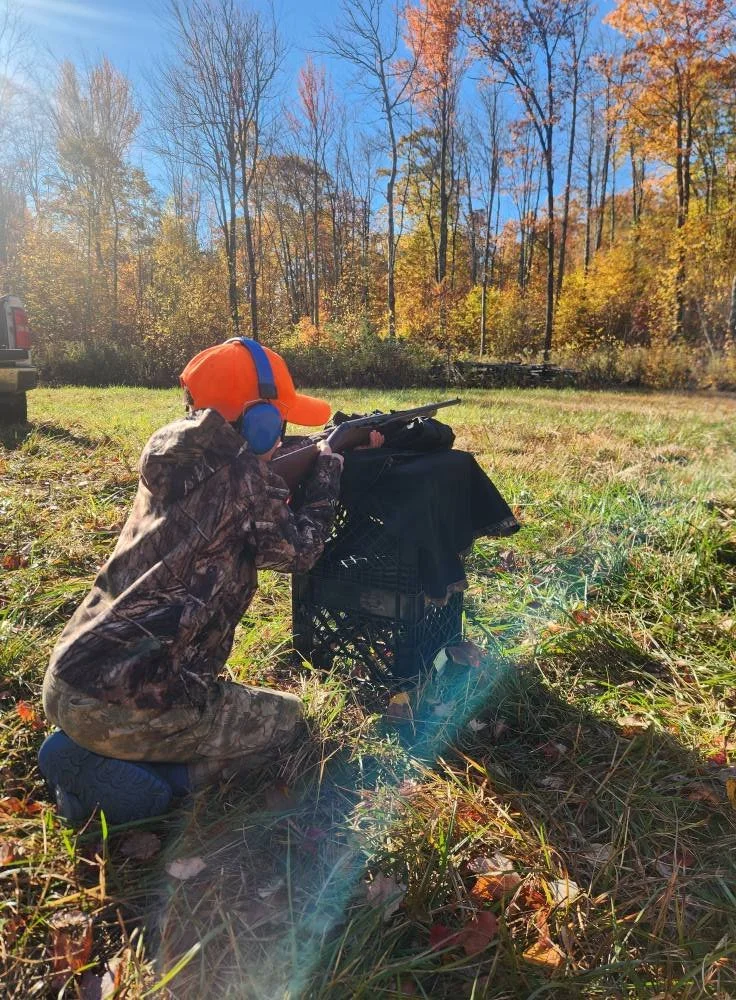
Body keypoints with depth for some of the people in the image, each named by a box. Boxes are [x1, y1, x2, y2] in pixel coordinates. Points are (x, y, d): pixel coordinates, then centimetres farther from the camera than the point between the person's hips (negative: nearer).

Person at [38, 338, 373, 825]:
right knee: (285, 718, 13)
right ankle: (124, 778, -2)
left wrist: (332, 451, 22)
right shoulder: (240, 475, -15)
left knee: (224, 699, 33)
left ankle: (85, 751, 13)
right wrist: (331, 464, 11)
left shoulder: (174, 460, 10)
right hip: (123, 704, -9)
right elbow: (299, 551, 0)